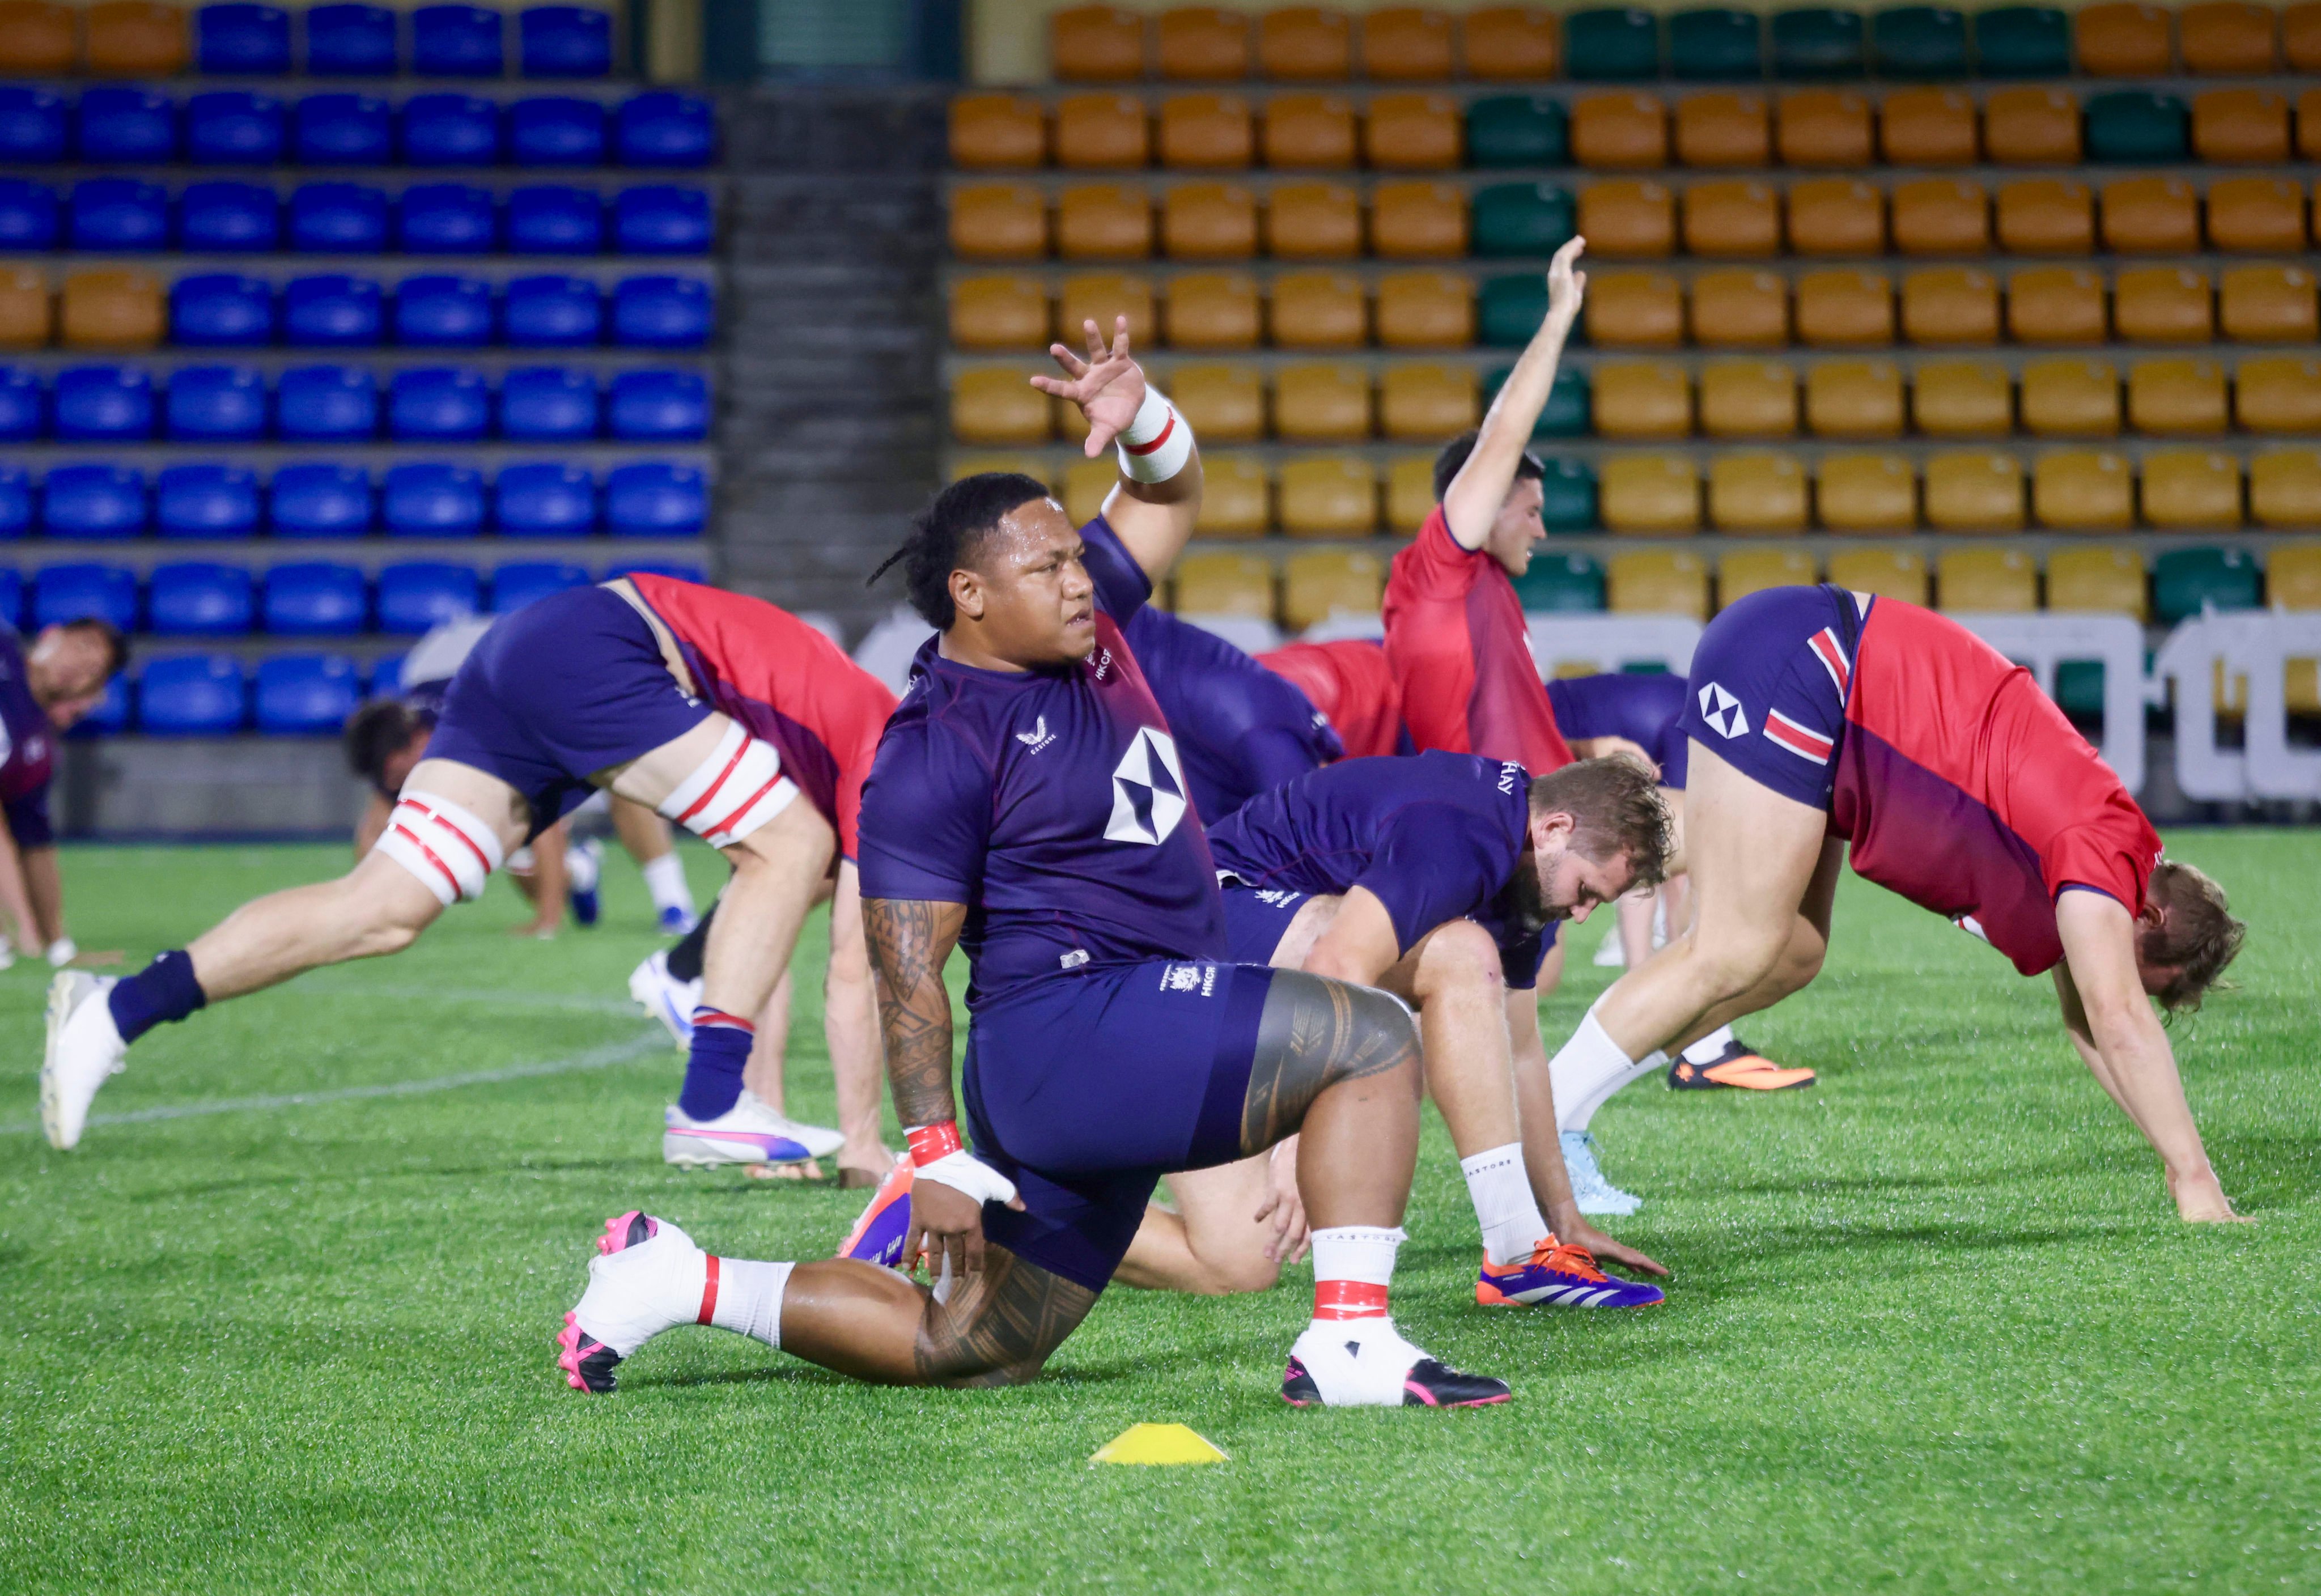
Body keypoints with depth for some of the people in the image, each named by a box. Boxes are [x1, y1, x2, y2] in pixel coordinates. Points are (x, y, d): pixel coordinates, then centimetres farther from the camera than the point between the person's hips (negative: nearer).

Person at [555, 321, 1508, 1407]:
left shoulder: (1082, 628, 11)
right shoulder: (935, 754, -13)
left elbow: (1169, 496, 22)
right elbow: (907, 969, -15)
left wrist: (1141, 417, 0)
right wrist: (936, 1155, -19)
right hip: (1075, 1026, -10)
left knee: (964, 1354, 14)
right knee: (1373, 1041, -17)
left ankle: (680, 1283, 20)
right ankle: (1348, 1349, -20)